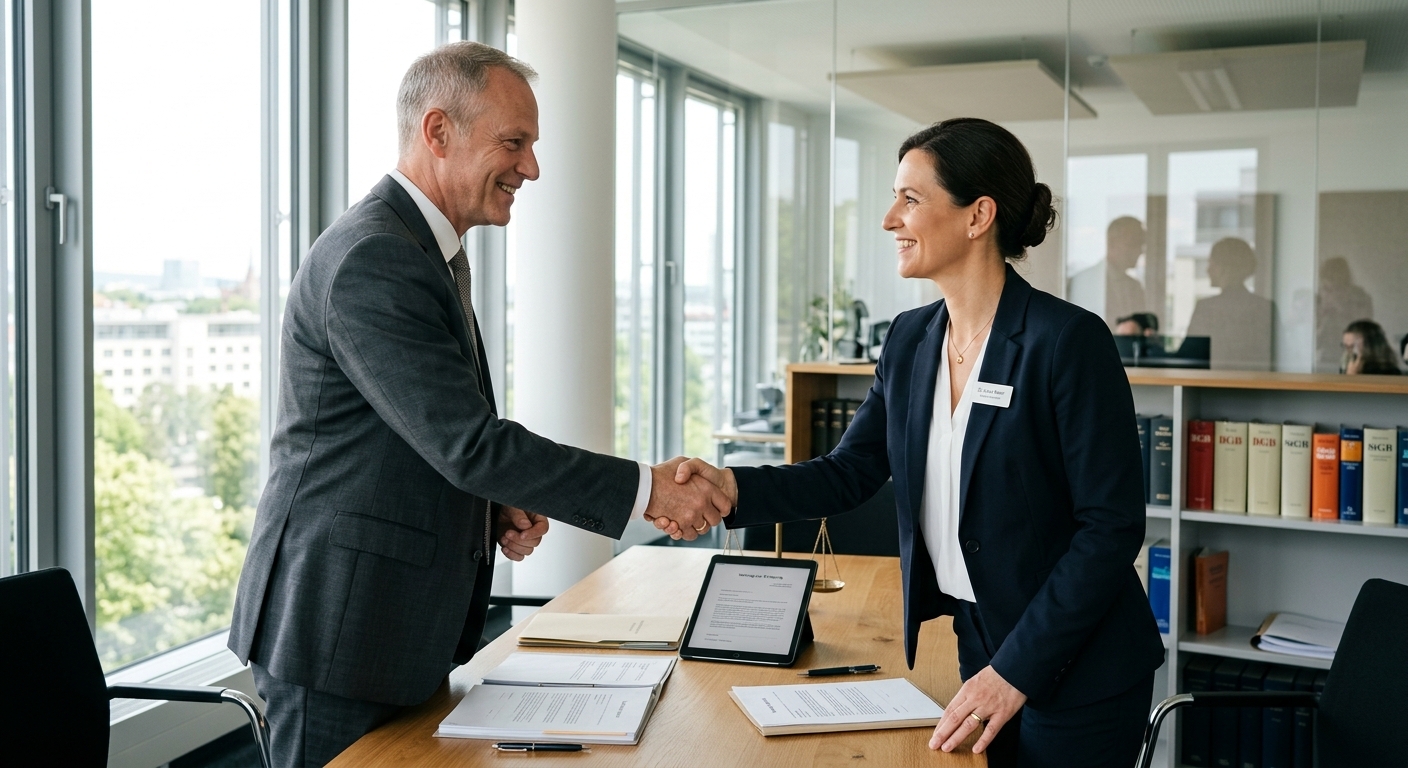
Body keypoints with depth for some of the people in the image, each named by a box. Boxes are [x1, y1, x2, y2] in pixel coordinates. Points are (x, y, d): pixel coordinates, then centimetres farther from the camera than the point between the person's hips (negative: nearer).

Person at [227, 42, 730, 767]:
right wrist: (645, 488, -20)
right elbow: (468, 442, -24)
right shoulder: (369, 259, -20)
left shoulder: (435, 252, 13)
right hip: (339, 630, -9)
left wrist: (497, 509, 3)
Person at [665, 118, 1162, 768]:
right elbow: (850, 472, 4)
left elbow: (1112, 527, -19)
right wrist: (732, 487, -14)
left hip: (1077, 674, -6)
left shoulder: (1069, 341, -19)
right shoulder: (910, 339, 2)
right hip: (977, 645, 6)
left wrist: (1015, 671, -20)